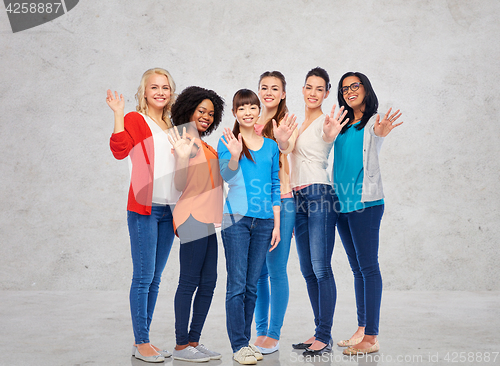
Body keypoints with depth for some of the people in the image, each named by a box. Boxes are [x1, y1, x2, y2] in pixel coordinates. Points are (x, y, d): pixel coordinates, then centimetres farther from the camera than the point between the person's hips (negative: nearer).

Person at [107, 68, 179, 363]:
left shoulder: (172, 127, 17)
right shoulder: (135, 120, -2)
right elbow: (120, 150, -20)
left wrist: (180, 211, 18)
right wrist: (118, 114, -22)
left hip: (168, 210, 6)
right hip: (144, 208, -6)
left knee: (155, 279, 10)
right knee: (144, 276, -4)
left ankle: (145, 341, 18)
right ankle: (141, 343, 4)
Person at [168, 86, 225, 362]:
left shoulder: (203, 144, 21)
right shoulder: (185, 141, -6)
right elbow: (180, 184, -14)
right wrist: (181, 157, -30)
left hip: (206, 219, 9)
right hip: (193, 217, -9)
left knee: (208, 282, 8)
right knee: (190, 281, -7)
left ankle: (193, 341, 14)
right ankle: (180, 345, 0)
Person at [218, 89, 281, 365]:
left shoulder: (271, 146, 13)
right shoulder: (227, 142, 2)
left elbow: (275, 187, 15)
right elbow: (226, 175, -13)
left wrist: (277, 224, 10)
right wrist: (235, 156, -33)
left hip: (264, 220, 4)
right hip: (236, 218, -4)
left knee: (252, 285, 9)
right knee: (237, 285, -4)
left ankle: (246, 340, 19)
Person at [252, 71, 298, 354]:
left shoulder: (289, 124, 0)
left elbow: (284, 166, -9)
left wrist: (282, 144, -26)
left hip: (280, 201, -4)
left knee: (276, 269, -3)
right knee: (258, 270, 9)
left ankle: (274, 335, 7)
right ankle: (261, 331, 20)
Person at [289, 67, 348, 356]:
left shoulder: (326, 121, -3)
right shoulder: (299, 123, 20)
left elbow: (328, 137, -29)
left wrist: (329, 135, -47)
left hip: (320, 194, -8)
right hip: (298, 197, 8)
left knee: (321, 268, -9)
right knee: (308, 270, 8)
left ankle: (325, 336, -3)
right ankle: (319, 332, 16)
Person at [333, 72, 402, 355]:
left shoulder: (374, 121, -1)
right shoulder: (342, 125, 18)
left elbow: (371, 161, -14)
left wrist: (379, 136, -31)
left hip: (365, 202, -7)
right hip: (342, 202, 7)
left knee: (368, 267, -7)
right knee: (357, 268, 11)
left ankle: (371, 337, -5)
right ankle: (362, 330, 19)